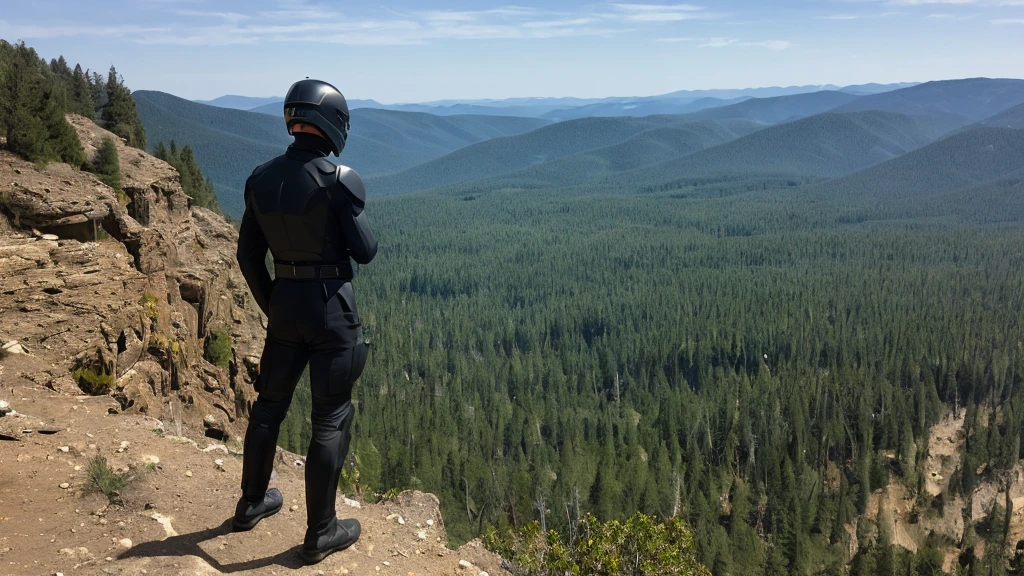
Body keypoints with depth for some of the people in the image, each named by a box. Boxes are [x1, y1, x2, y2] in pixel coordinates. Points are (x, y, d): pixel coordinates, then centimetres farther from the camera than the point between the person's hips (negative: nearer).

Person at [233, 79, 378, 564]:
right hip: (332, 307, -6)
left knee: (269, 404, 21)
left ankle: (252, 503, 37)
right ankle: (320, 533, 14)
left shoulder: (261, 179, 2)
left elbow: (248, 256, 7)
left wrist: (270, 306, 18)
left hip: (284, 302, 6)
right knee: (331, 419, 5)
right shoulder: (340, 180, -16)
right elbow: (365, 251, -11)